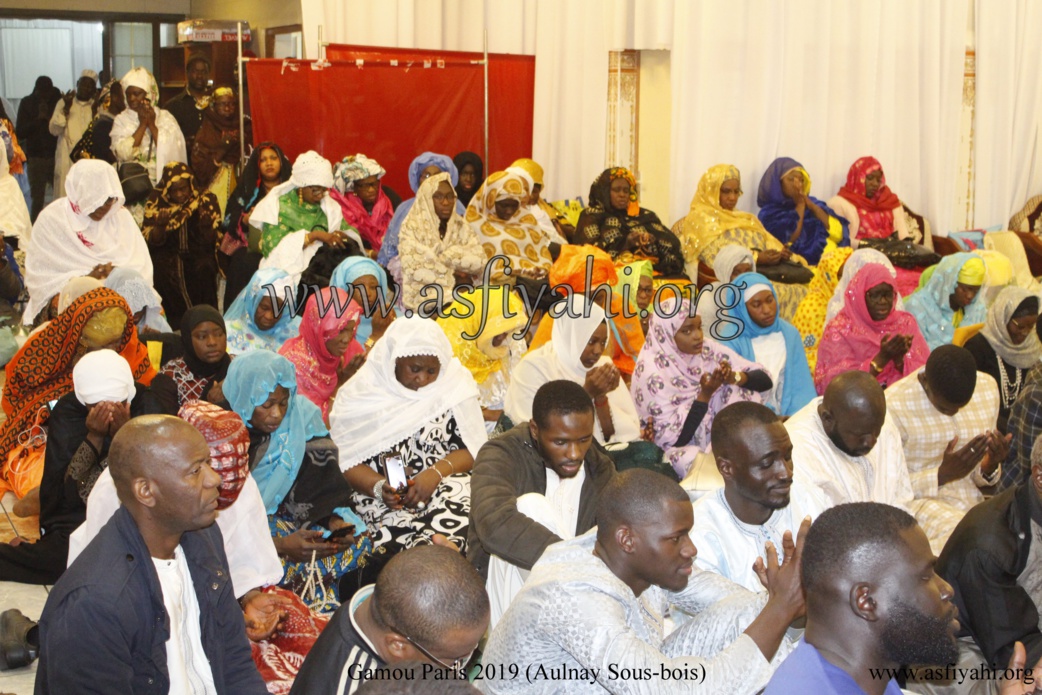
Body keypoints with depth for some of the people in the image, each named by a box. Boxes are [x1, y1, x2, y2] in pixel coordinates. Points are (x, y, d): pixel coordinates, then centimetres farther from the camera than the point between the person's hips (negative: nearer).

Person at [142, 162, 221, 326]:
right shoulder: (156, 203, -1)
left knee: (203, 269, -32)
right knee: (162, 272, -31)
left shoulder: (206, 200, -2)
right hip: (167, 255, 0)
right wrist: (159, 225, -22)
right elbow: (153, 242, -1)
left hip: (197, 255, 0)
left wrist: (206, 225, -25)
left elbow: (209, 241, -3)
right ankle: (174, 321, -15)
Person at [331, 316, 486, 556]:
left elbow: (474, 449, 4)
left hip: (444, 487, 1)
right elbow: (343, 458, 0)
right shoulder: (360, 392, 4)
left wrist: (437, 472, -15)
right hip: (380, 499, -1)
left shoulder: (453, 385, 7)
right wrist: (378, 487, -18)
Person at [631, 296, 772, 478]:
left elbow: (765, 380, -3)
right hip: (686, 448, -7)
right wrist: (705, 394, -26)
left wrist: (735, 377, -23)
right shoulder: (652, 371, -18)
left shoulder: (708, 349, -4)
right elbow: (674, 437, -19)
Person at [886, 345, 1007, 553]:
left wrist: (990, 465, -7)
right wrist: (943, 474, -20)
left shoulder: (988, 387, 6)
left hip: (974, 503, 6)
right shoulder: (894, 405, -14)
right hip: (920, 503, -6)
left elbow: (978, 478, 16)